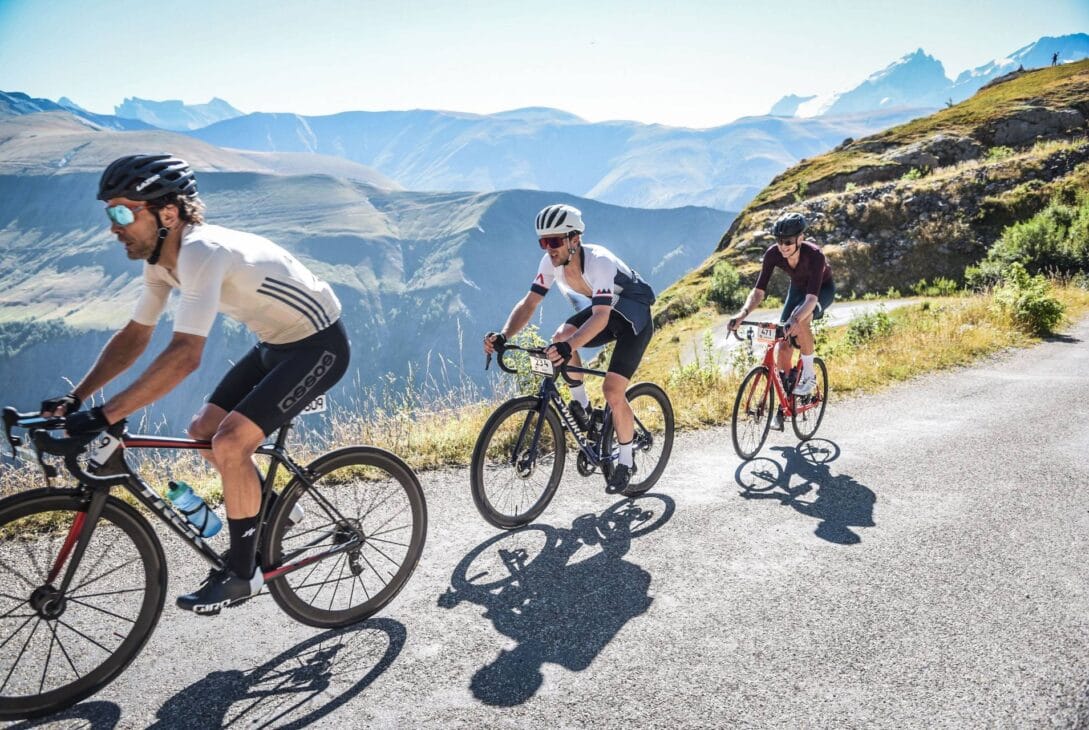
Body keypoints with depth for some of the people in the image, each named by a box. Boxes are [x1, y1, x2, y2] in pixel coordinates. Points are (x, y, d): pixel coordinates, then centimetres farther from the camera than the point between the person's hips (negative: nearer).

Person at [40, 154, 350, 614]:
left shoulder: (202, 253, -29)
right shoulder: (160, 260, 0)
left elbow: (184, 355, -37)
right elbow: (134, 337, 7)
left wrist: (104, 416, -34)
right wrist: (75, 398, -1)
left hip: (318, 346, -9)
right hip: (276, 343, 9)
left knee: (228, 446, -17)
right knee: (203, 431, 8)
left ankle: (242, 574, 2)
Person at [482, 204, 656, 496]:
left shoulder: (600, 262, -35)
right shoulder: (551, 261, -16)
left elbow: (600, 317, -45)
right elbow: (529, 302, -17)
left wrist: (569, 346, -61)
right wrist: (504, 335, -34)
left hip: (635, 317, -6)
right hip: (605, 310, 6)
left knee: (613, 390, -16)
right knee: (561, 337, -23)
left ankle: (626, 463, 6)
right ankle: (582, 405, 0)